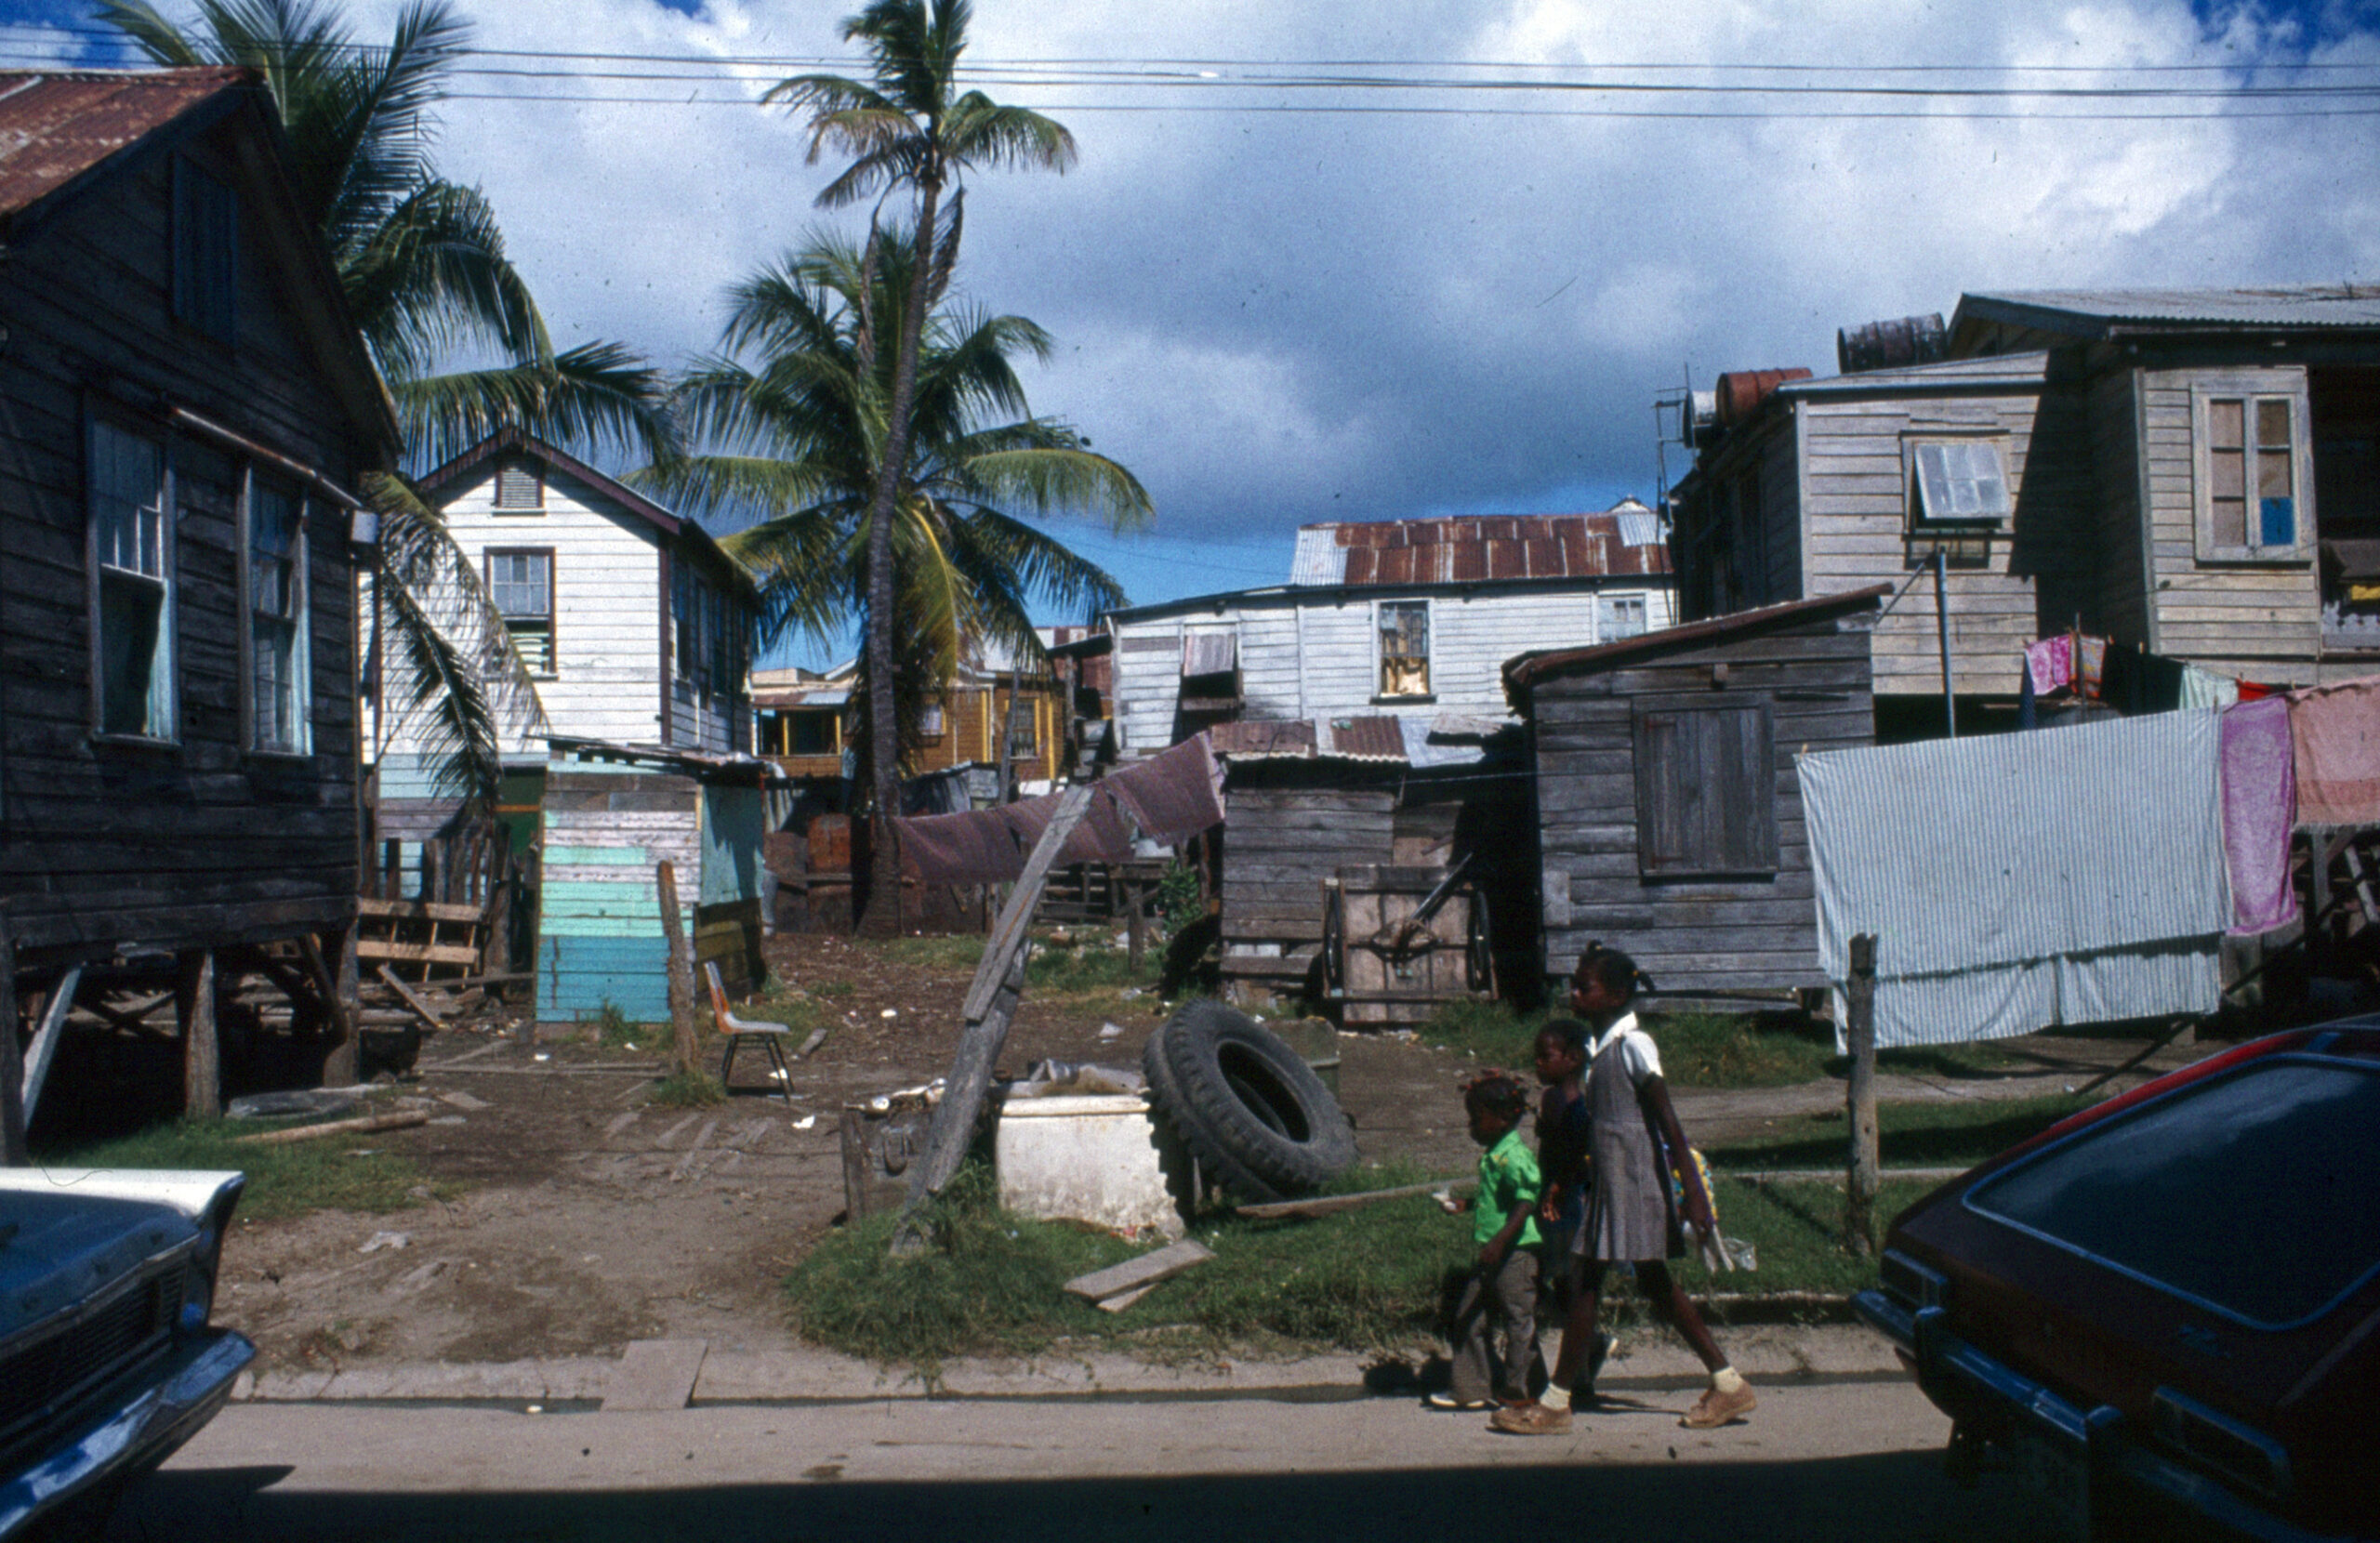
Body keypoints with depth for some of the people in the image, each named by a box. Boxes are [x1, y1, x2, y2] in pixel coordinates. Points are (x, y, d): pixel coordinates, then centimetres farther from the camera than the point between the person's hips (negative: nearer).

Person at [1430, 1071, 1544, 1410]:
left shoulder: (1514, 1156, -17)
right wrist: (1465, 1204, 27)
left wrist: (1500, 1241, -31)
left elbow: (1526, 1203, -25)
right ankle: (1471, 1388, 21)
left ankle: (1519, 1389, 11)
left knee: (1518, 1318, 0)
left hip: (1515, 1253, -10)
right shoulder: (1492, 1155, 14)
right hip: (1490, 1255, 11)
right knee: (1470, 1316, 13)